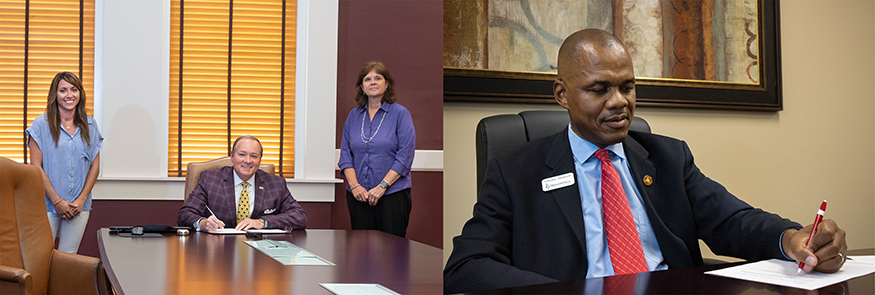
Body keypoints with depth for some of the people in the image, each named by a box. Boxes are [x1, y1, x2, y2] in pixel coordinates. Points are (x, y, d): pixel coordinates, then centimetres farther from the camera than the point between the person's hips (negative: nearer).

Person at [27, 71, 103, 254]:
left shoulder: (89, 125, 8)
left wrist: (81, 199, -2)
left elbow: (95, 166, 8)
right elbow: (36, 167, -6)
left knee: (68, 258, 7)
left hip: (79, 206, 3)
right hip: (47, 204, -3)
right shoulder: (41, 124, -3)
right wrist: (57, 201, -9)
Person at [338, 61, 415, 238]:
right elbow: (345, 154, 9)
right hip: (358, 196, 4)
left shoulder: (400, 114, -1)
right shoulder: (353, 116, 12)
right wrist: (355, 186, -6)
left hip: (393, 194, -4)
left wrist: (382, 186, -14)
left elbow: (405, 156, -7)